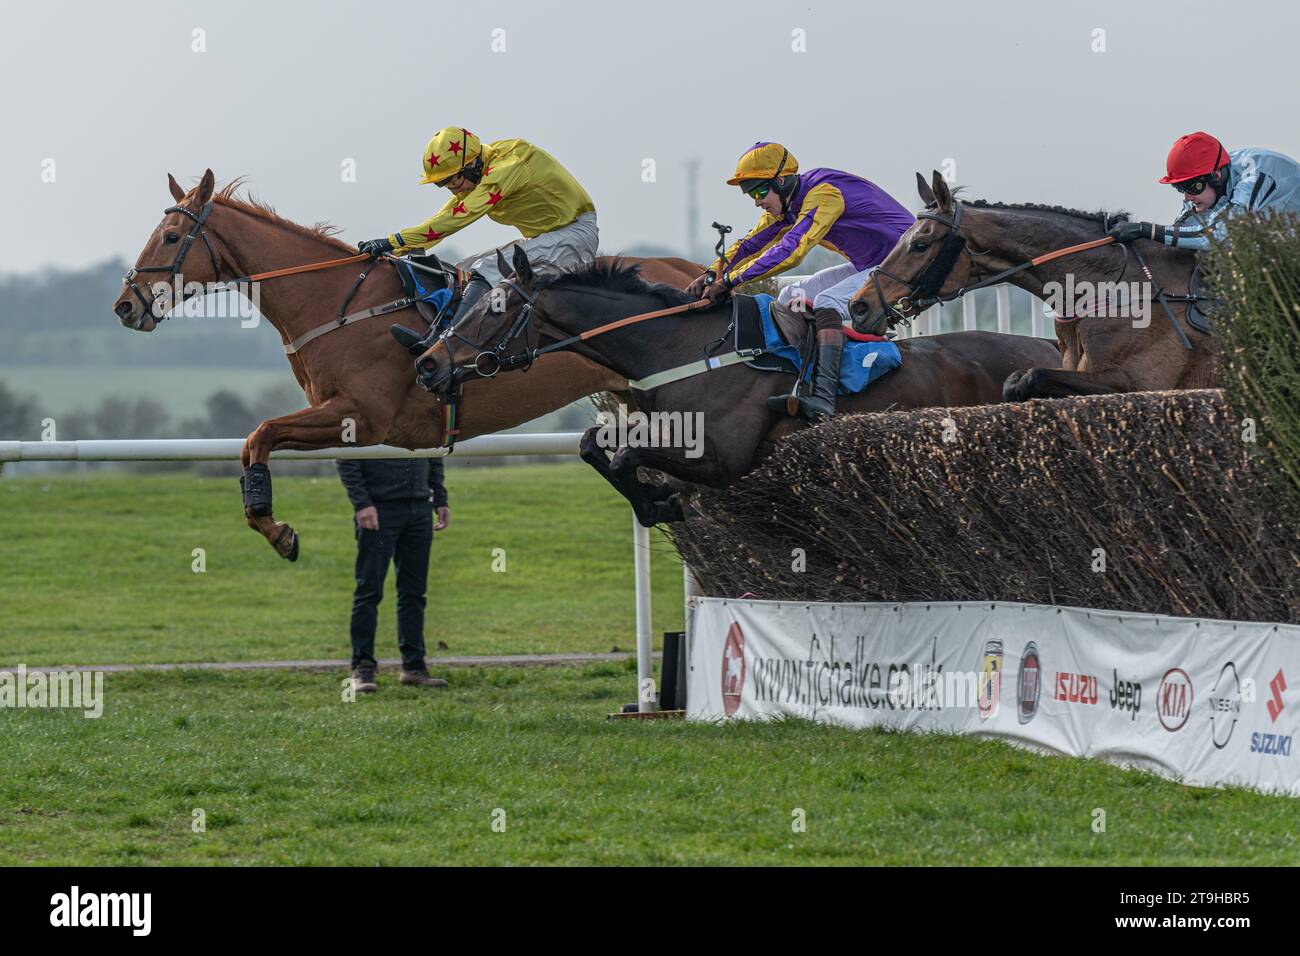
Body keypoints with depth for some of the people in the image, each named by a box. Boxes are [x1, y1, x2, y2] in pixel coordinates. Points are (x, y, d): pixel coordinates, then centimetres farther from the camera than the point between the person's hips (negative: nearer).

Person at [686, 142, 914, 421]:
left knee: (827, 302, -29)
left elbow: (791, 251, -32)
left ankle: (823, 396, -41)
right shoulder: (787, 204, 4)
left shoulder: (824, 194, -26)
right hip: (866, 267, 10)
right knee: (791, 297, 8)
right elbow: (753, 243, 9)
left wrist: (728, 281, -30)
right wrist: (713, 274, -7)